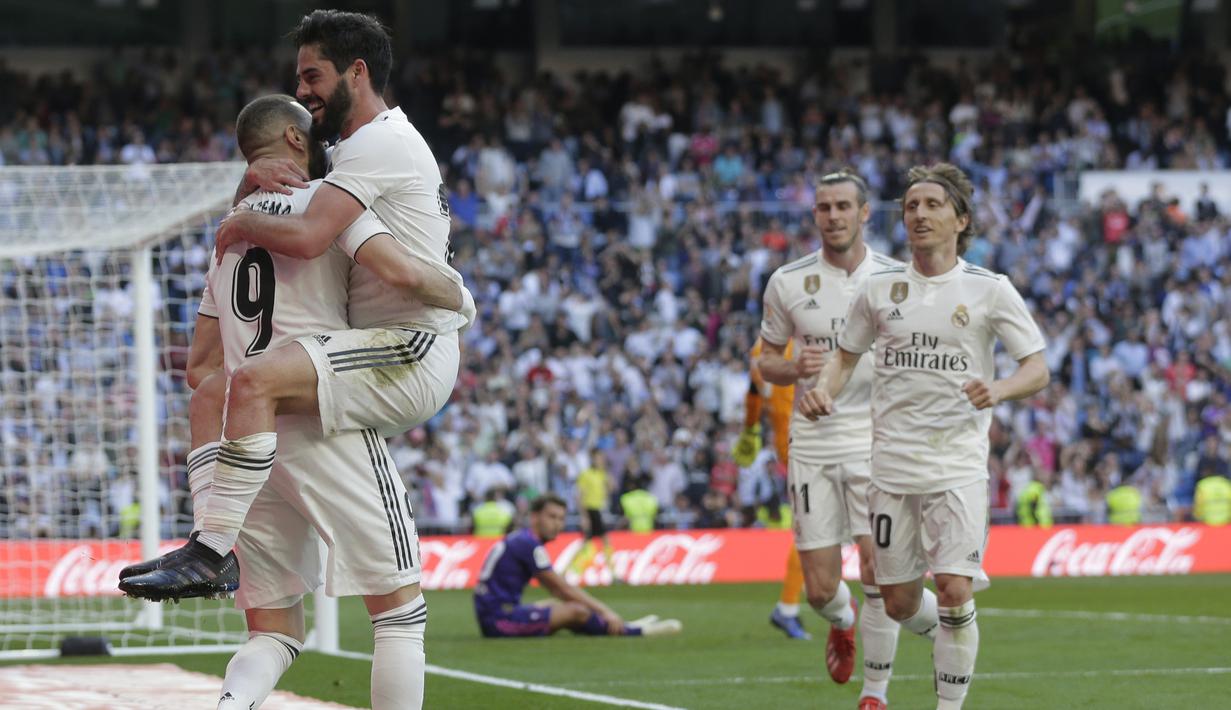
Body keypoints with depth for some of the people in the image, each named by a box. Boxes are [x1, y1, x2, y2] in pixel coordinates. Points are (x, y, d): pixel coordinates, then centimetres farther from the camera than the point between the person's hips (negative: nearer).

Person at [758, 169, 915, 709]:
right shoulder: (788, 282, 2)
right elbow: (766, 361, 10)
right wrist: (795, 369, -11)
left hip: (877, 438, -1)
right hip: (813, 442, 1)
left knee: (879, 571, -12)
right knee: (820, 589, 0)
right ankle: (842, 621, 37)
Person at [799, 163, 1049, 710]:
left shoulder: (989, 290, -1)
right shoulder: (879, 289, 6)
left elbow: (1038, 368, 0)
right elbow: (846, 355, 19)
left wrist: (998, 390, -21)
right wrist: (824, 388, -3)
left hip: (959, 468, -3)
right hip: (892, 464, 3)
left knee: (954, 594, -14)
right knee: (899, 604, 6)